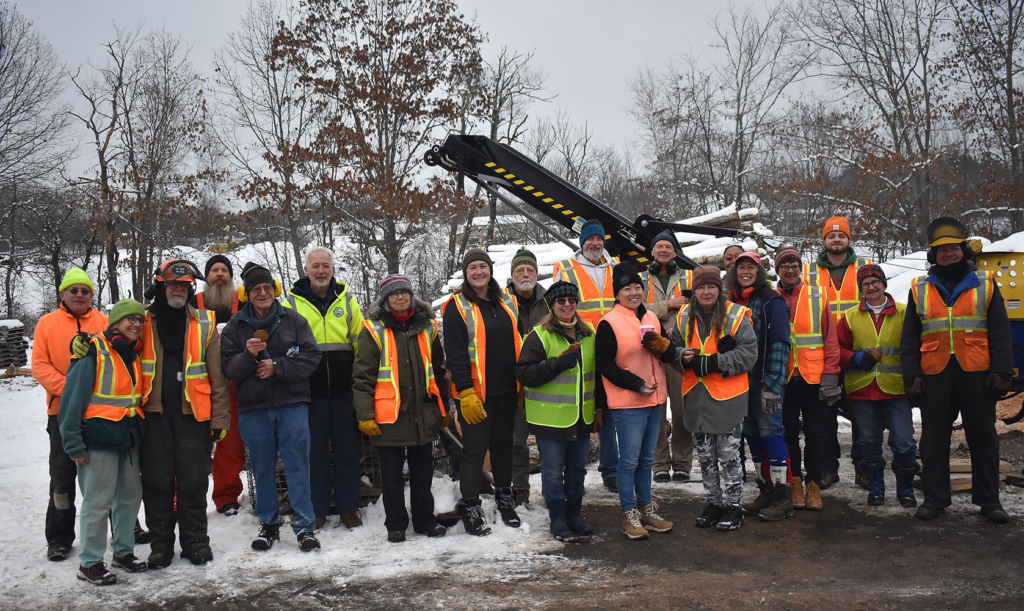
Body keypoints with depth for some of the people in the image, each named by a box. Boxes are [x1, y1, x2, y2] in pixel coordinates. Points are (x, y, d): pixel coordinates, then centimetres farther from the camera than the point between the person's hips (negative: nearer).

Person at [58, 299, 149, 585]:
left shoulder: (134, 355, 11)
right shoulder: (94, 352, -12)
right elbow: (72, 399, -13)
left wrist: (139, 432, 16)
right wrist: (74, 443, -15)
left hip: (128, 439, 7)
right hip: (99, 439, -7)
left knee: (131, 495, 12)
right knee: (98, 501, -2)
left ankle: (124, 550, 28)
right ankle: (90, 562, 10)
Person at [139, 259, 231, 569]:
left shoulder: (205, 325, 5)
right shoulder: (143, 322, 7)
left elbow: (217, 377, 4)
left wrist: (219, 418, 0)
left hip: (193, 414, 0)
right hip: (154, 414, 1)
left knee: (193, 482, 4)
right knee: (157, 482, 5)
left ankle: (195, 542, 16)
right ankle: (160, 544, 17)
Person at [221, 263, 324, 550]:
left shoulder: (293, 319, 4)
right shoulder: (235, 326, 7)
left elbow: (311, 357, -2)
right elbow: (230, 369, 0)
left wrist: (277, 367, -13)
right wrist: (249, 355, -19)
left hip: (293, 404, -1)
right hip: (254, 408, 1)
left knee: (297, 464, -1)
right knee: (263, 467, 9)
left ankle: (305, 526, 6)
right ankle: (268, 524, 24)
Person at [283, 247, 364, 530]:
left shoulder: (346, 300, 8)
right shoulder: (291, 303, 4)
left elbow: (361, 344, 11)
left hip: (344, 389, 1)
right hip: (309, 390, -1)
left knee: (347, 448, 7)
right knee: (314, 451, 6)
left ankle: (348, 507, 17)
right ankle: (317, 509, 17)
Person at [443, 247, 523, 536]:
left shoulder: (505, 303, 12)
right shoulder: (457, 307, -6)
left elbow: (517, 344, 18)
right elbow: (455, 353, -12)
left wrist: (522, 385, 14)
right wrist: (465, 392, -18)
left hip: (506, 390, 5)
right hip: (475, 393, -5)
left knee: (503, 444, 15)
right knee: (475, 449, -1)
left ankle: (504, 497, 30)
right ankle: (470, 507, 10)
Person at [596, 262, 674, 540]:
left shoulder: (652, 318, 11)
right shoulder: (609, 323, -10)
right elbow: (606, 365, -11)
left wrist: (660, 345, -6)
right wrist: (637, 384, -17)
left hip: (654, 400, 7)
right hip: (627, 403, -7)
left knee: (647, 459, 15)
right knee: (629, 460, 0)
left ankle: (646, 509, 26)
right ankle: (629, 514, 12)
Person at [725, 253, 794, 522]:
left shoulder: (772, 302, -6)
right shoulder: (733, 303, 14)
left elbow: (779, 345, -12)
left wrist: (772, 385, -18)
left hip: (766, 382, -6)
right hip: (741, 382, 7)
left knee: (770, 432, -7)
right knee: (752, 435, 9)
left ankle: (783, 497, 0)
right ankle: (765, 492, 19)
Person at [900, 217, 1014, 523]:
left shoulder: (985, 284, 7)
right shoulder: (919, 290, 9)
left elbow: (1000, 333, 5)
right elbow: (909, 338, 9)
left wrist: (1001, 371, -4)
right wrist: (911, 375, 1)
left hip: (976, 373, -1)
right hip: (934, 375, 1)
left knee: (983, 437, 7)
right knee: (934, 438, 6)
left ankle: (988, 500, 17)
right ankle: (934, 498, 16)